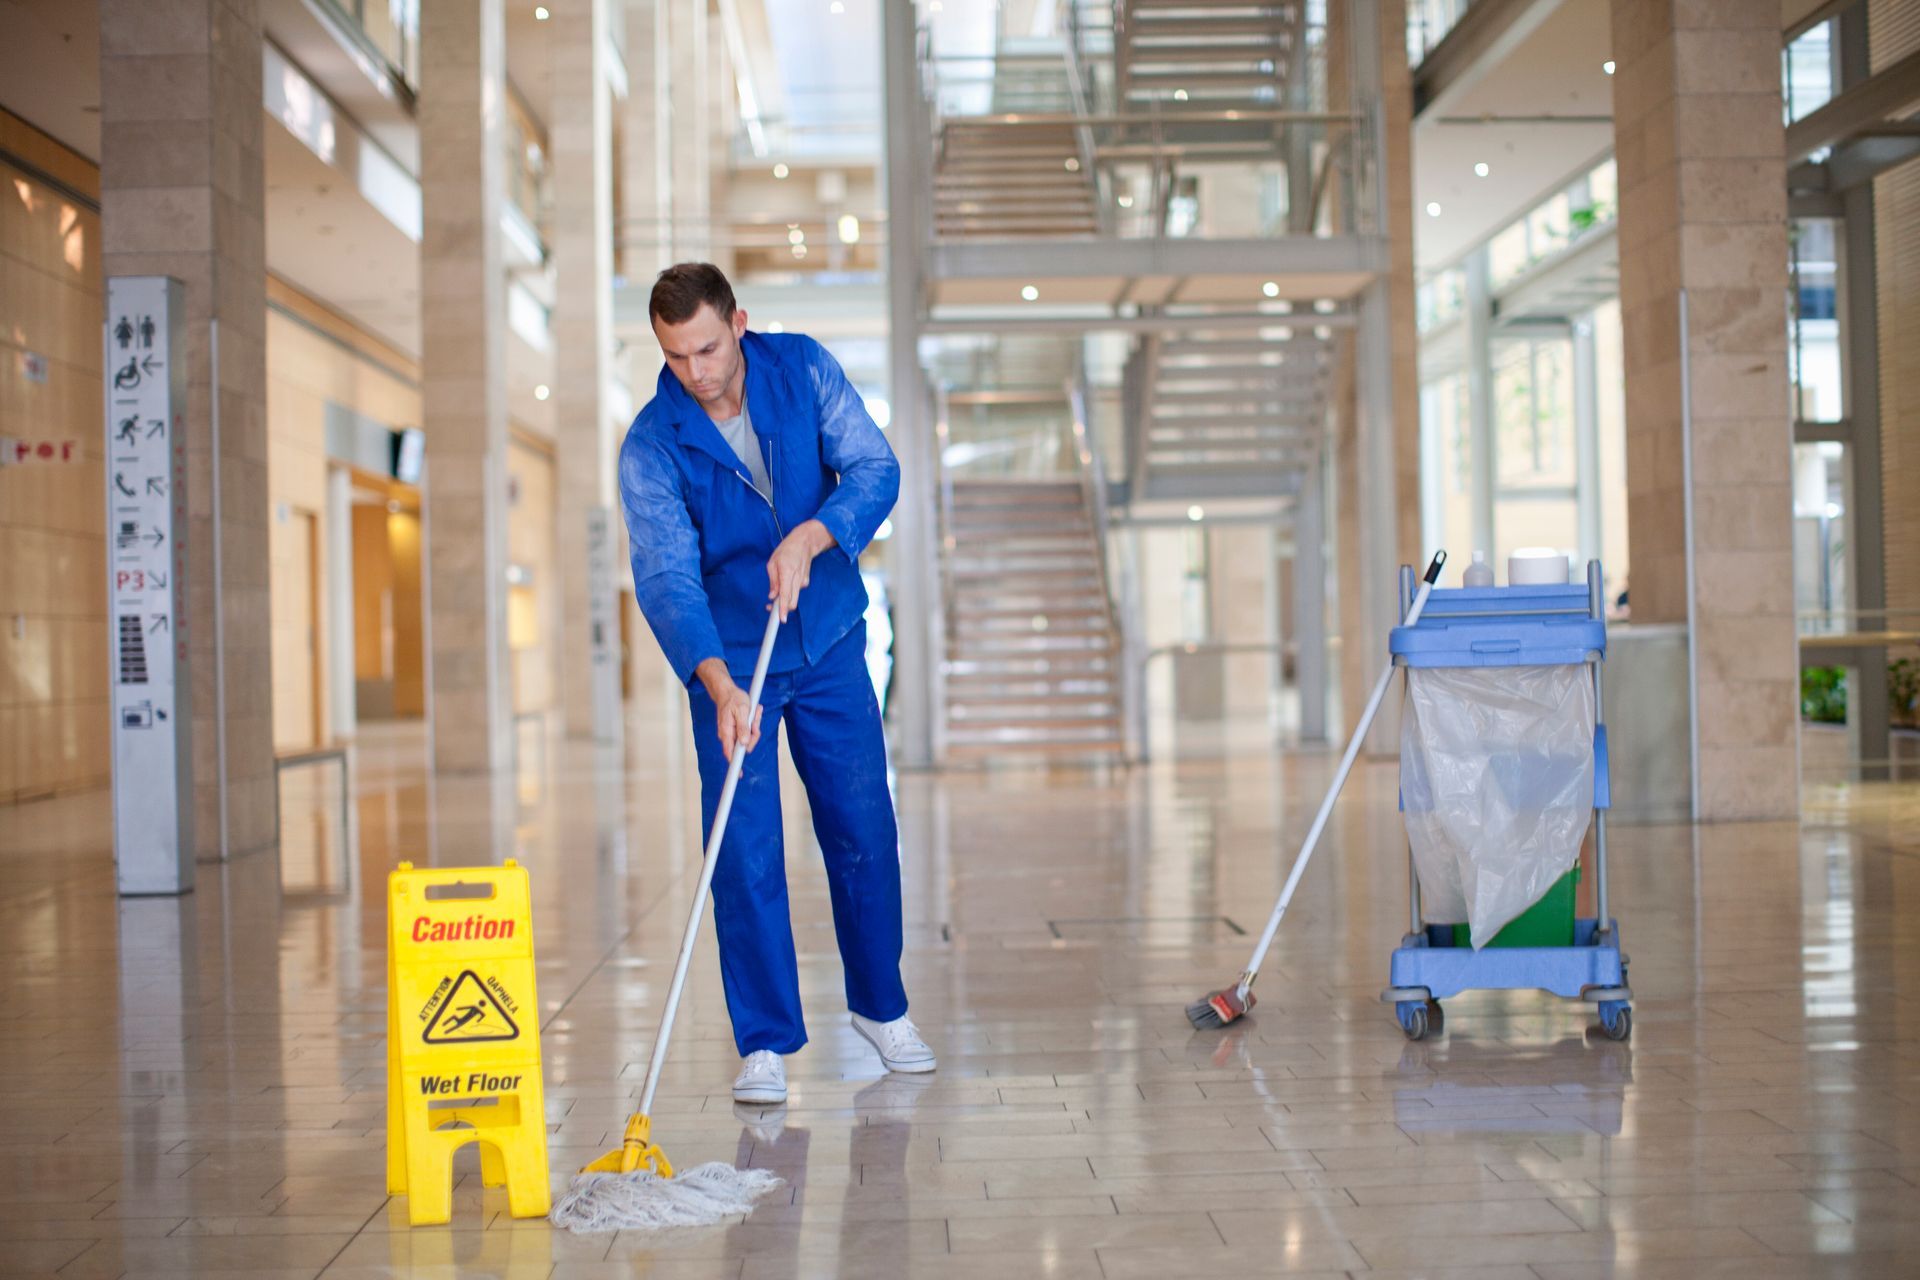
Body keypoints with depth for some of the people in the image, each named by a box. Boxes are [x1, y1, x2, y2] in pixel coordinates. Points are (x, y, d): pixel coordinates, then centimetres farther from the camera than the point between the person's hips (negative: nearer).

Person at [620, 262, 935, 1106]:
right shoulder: (650, 449, -17)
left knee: (864, 832, 8)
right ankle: (765, 1043, 4)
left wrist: (808, 538, -32)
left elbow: (875, 470, -13)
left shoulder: (804, 371, -9)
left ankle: (879, 1004, 27)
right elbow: (667, 577, -25)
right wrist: (718, 686, -40)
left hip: (830, 641, 2)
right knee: (744, 852, -6)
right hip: (726, 661, -2)